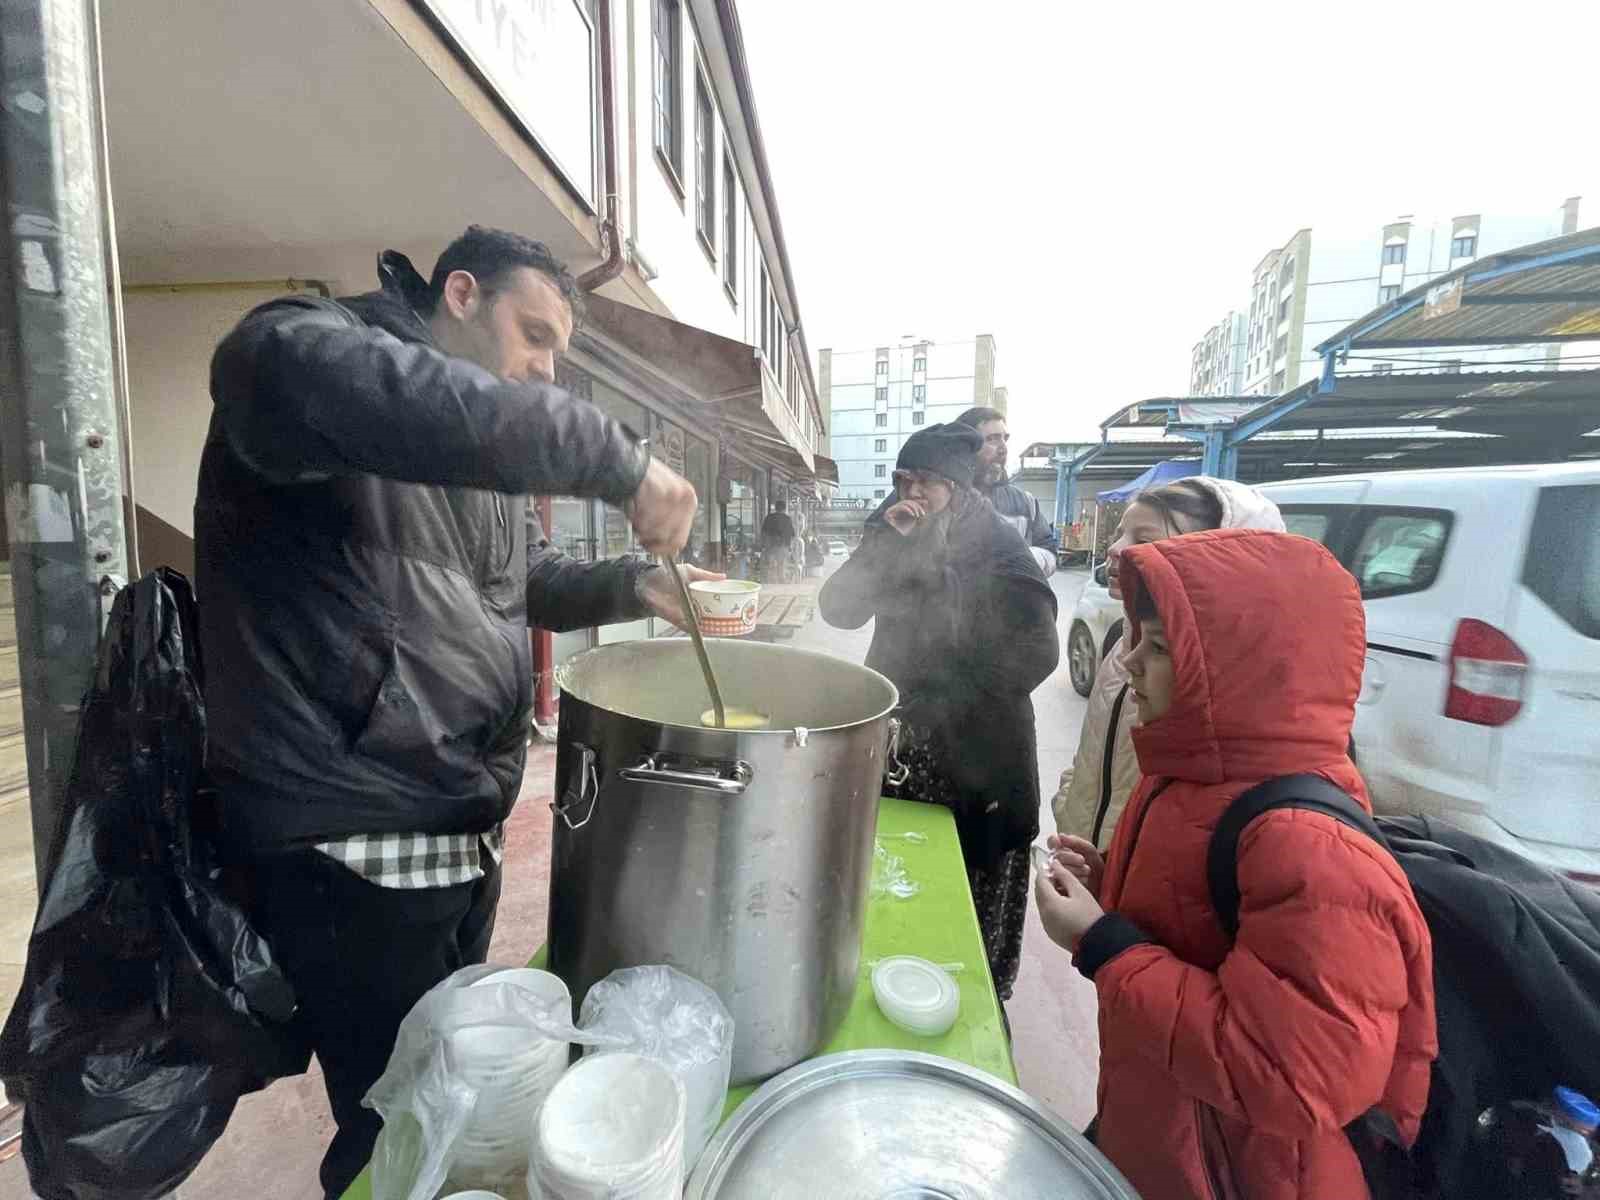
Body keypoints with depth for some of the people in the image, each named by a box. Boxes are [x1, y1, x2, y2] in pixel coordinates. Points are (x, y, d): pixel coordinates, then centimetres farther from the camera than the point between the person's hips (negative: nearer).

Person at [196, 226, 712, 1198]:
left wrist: (635, 585, 0)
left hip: (465, 835, 8)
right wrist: (619, 460, -32)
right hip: (352, 852, -8)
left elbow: (539, 580, 20)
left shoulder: (484, 456, 13)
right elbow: (312, 373, -36)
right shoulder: (306, 338, -11)